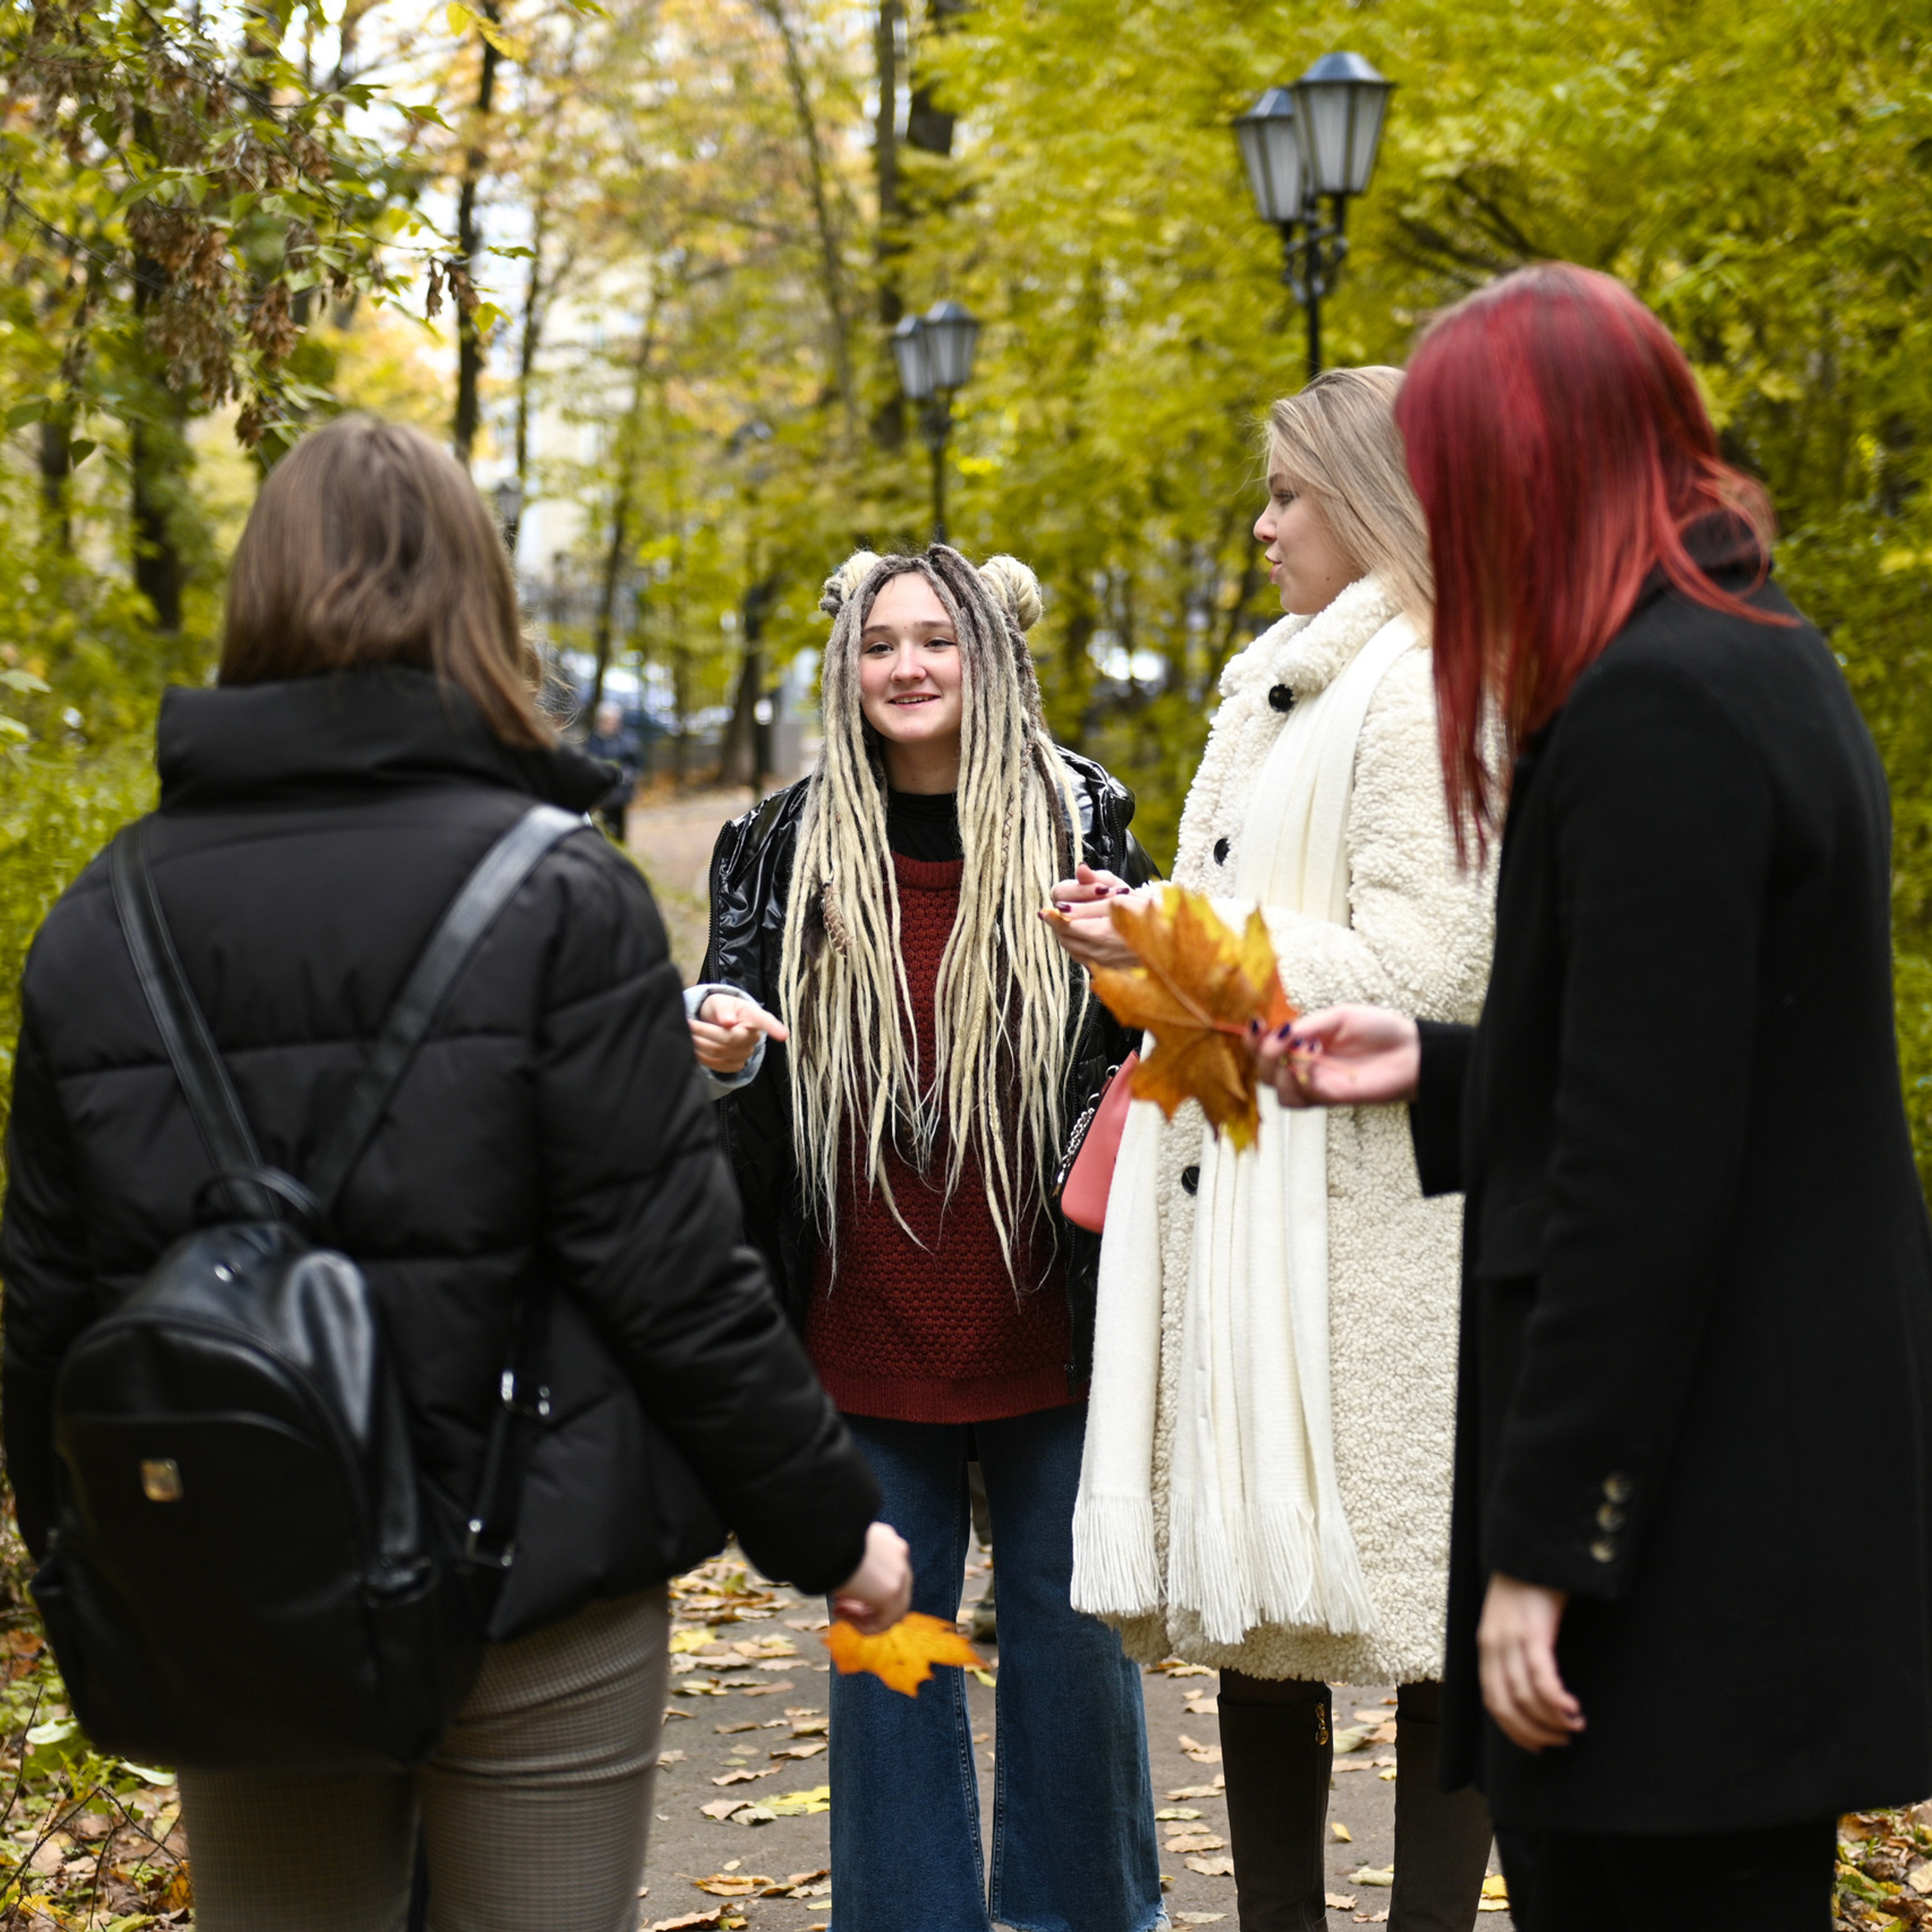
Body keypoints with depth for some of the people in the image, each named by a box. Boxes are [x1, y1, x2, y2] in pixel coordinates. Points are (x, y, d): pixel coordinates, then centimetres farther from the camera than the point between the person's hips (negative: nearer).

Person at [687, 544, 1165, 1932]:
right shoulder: (791, 845, 1)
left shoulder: (1080, 821, -2)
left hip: (1045, 1326, -1)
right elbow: (729, 1020, 8)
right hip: (869, 1332, 1)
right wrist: (723, 1039, -14)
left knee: (1068, 1623, 11)